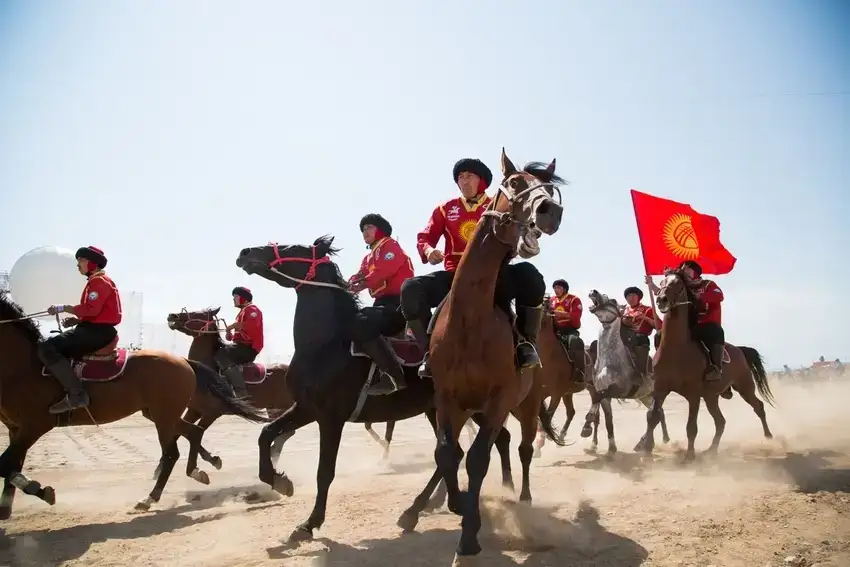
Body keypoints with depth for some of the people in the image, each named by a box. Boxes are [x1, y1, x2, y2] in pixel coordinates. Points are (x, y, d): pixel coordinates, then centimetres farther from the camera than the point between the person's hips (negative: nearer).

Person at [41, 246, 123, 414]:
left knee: (46, 347, -22)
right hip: (96, 329, 11)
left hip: (98, 331, -11)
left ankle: (76, 394, -28)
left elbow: (91, 310, -22)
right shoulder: (96, 282, 25)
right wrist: (76, 320, 12)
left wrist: (63, 308, -13)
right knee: (54, 345, 20)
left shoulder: (99, 281, -8)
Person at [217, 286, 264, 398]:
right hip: (243, 346, 11)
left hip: (249, 348, -11)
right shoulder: (243, 312, 26)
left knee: (220, 355, -27)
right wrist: (230, 335, 4)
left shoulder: (252, 309, -5)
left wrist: (234, 325, -19)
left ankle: (241, 391, -34)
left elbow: (252, 324, -26)